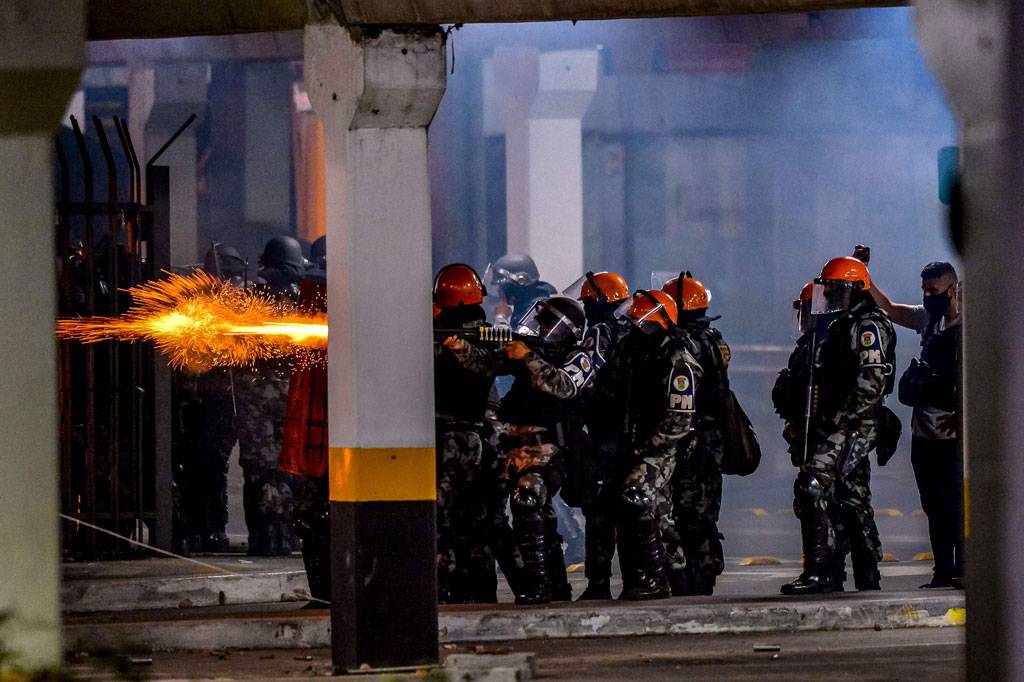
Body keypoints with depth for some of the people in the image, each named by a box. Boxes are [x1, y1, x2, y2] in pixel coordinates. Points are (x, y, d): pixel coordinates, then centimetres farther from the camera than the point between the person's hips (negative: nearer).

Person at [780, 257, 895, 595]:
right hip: (837, 427, 11)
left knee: (811, 488, -17)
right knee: (854, 499, 12)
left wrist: (840, 416, -24)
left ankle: (818, 572, -19)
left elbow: (872, 383, -21)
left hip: (851, 428, -11)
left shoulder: (868, 327, -11)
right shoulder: (842, 326, 21)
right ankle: (868, 577, 16)